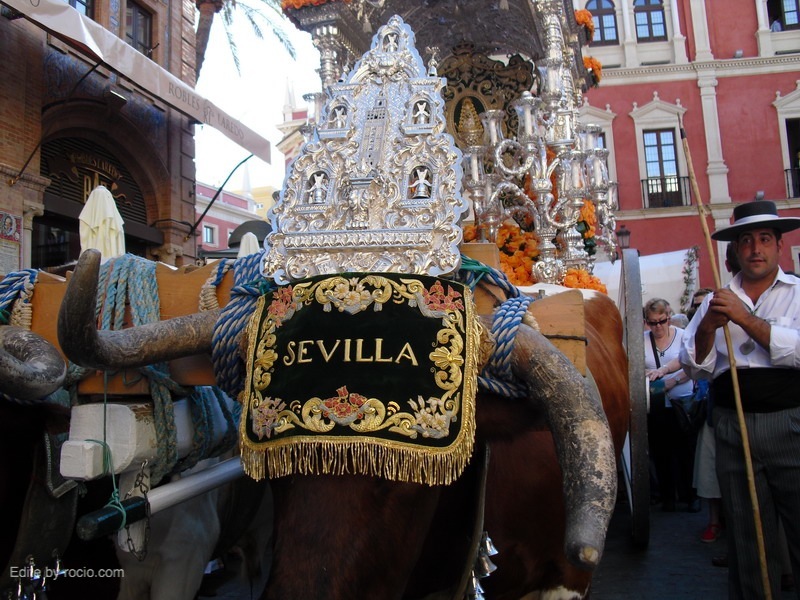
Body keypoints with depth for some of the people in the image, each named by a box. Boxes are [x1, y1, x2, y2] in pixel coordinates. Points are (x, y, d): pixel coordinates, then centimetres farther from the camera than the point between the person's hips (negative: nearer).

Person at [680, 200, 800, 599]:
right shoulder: (716, 301, 11)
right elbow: (694, 367, 5)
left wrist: (745, 318, -17)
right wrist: (707, 327, -12)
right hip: (733, 428, 3)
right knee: (747, 540, 13)